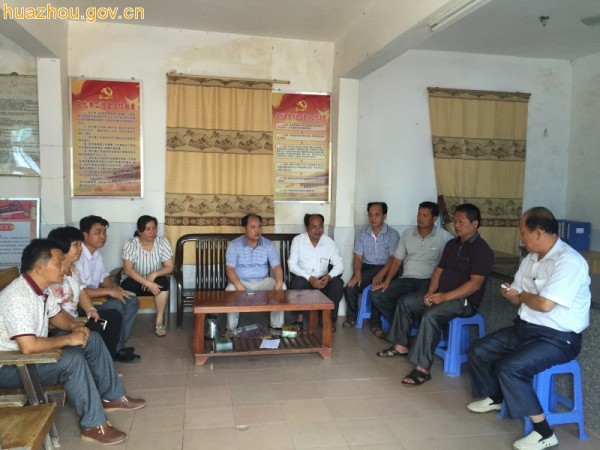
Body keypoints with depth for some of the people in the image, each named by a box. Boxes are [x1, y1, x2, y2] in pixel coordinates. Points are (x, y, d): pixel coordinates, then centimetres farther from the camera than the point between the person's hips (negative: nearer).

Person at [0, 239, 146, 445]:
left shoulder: (40, 288, -1)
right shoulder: (17, 297, -31)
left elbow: (56, 314, 17)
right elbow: (28, 346, -38)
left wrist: (75, 326, -5)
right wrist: (69, 339, -24)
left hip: (34, 351, 10)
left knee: (92, 339, 5)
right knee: (72, 359, -30)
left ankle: (112, 396, 16)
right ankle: (94, 425, -16)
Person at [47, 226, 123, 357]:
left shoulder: (73, 268, 9)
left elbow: (81, 293, 14)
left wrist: (91, 310, -3)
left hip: (75, 315, 10)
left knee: (114, 316, 4)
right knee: (95, 329, -28)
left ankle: (109, 356, 8)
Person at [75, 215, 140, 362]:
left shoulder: (96, 254, 6)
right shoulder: (77, 257, -25)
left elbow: (103, 276, 16)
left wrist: (117, 288, -5)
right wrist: (110, 291, -25)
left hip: (95, 296, 10)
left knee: (132, 301, -2)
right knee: (115, 306, -28)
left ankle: (119, 344, 3)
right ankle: (114, 350, -9)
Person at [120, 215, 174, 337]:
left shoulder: (163, 242, -10)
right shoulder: (130, 244, -15)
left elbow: (169, 267, -11)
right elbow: (127, 269, -25)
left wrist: (154, 274, -30)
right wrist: (147, 283, -36)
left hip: (155, 281, 1)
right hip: (135, 281, -1)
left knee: (163, 281, -33)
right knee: (128, 285, -35)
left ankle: (159, 321, -21)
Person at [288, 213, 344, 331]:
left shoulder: (329, 242, -3)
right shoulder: (298, 240, -9)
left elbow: (339, 265, -6)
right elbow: (292, 265, -15)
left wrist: (329, 276, -27)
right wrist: (309, 278, -27)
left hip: (323, 279, 2)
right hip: (304, 279, -2)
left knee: (338, 283, -26)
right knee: (297, 282, -34)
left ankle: (330, 317, -8)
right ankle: (299, 316, -15)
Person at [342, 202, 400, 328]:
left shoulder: (393, 234, -3)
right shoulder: (362, 234, 8)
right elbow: (358, 257, 5)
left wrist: (380, 275, -25)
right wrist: (357, 273, -15)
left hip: (385, 269, -3)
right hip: (366, 268, 3)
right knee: (350, 288, -21)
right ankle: (351, 317, 5)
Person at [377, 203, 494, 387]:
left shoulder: (482, 249, -14)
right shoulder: (451, 244, 12)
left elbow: (475, 283, -22)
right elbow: (439, 269, 14)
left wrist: (445, 297, -27)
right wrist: (431, 292, -5)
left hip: (465, 300, -9)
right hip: (442, 294, 9)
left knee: (431, 314, -32)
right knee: (406, 302, 2)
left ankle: (422, 368, -31)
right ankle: (401, 346, 14)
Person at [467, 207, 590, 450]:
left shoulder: (568, 261, -23)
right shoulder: (530, 259, 6)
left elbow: (545, 304, -30)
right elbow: (519, 298, 14)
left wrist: (522, 295, -9)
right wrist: (510, 294, -10)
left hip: (558, 338, -9)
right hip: (526, 328, 9)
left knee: (509, 368, -28)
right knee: (478, 350, 10)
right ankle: (495, 398, 34)